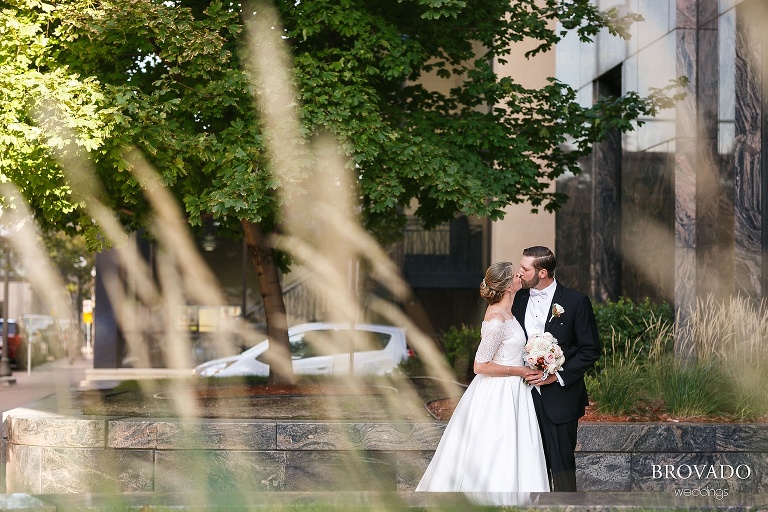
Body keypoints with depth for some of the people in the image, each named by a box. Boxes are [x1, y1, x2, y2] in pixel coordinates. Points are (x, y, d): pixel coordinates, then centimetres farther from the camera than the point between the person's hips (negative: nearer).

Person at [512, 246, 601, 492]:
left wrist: (557, 375, -14)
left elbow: (590, 350, -6)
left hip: (560, 396, -4)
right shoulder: (519, 299, 7)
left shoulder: (576, 302, -8)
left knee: (561, 463, -1)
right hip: (527, 395, 4)